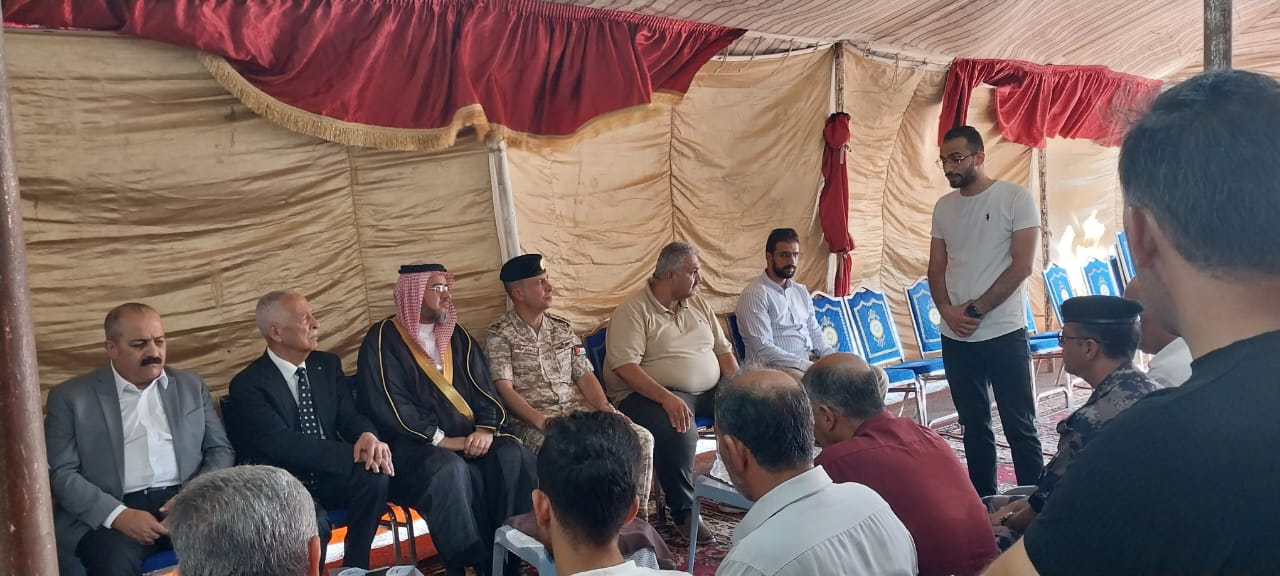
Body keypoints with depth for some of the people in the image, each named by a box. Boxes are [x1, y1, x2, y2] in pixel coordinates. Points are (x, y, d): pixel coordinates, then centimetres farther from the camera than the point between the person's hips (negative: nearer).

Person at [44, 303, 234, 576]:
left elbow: (221, 450, 14)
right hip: (108, 512, -2)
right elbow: (61, 473, 0)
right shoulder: (71, 396, 7)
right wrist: (119, 515, -15)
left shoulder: (191, 386, 15)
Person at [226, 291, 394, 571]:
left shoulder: (328, 365, 7)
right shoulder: (248, 385, -11)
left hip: (328, 477, 5)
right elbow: (283, 443, -22)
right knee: (314, 525, -35)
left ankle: (355, 566, -7)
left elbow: (349, 416, 0)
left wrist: (368, 437, -26)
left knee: (376, 475, -26)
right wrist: (354, 454, -30)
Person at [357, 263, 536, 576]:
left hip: (469, 437, 5)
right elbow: (389, 406, -12)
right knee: (450, 469, -35)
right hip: (413, 443, -5)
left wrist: (486, 428, -9)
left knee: (515, 456, -22)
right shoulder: (383, 339, -3)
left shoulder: (457, 335, 16)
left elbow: (482, 387, 11)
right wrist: (440, 440, -17)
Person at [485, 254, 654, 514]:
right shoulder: (499, 335, -1)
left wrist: (603, 405, -4)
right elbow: (504, 388, -10)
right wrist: (541, 421, -23)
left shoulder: (563, 327, 18)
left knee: (642, 438, -14)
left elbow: (584, 374, 16)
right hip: (530, 421, -6)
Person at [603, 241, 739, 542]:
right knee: (678, 429, -36)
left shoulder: (698, 304, 15)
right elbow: (625, 366, -18)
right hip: (651, 393, -6)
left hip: (709, 391, 7)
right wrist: (667, 398, -29)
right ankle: (684, 511, -16)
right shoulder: (633, 311, -7)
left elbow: (723, 350, 17)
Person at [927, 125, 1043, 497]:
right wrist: (947, 310, -6)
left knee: (1020, 428, 1)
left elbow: (1022, 265, -11)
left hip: (1004, 335, -5)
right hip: (955, 338, 5)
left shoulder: (1015, 198, -5)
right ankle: (983, 503, 22)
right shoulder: (943, 207, 10)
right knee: (974, 427, 12)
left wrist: (975, 309, -12)